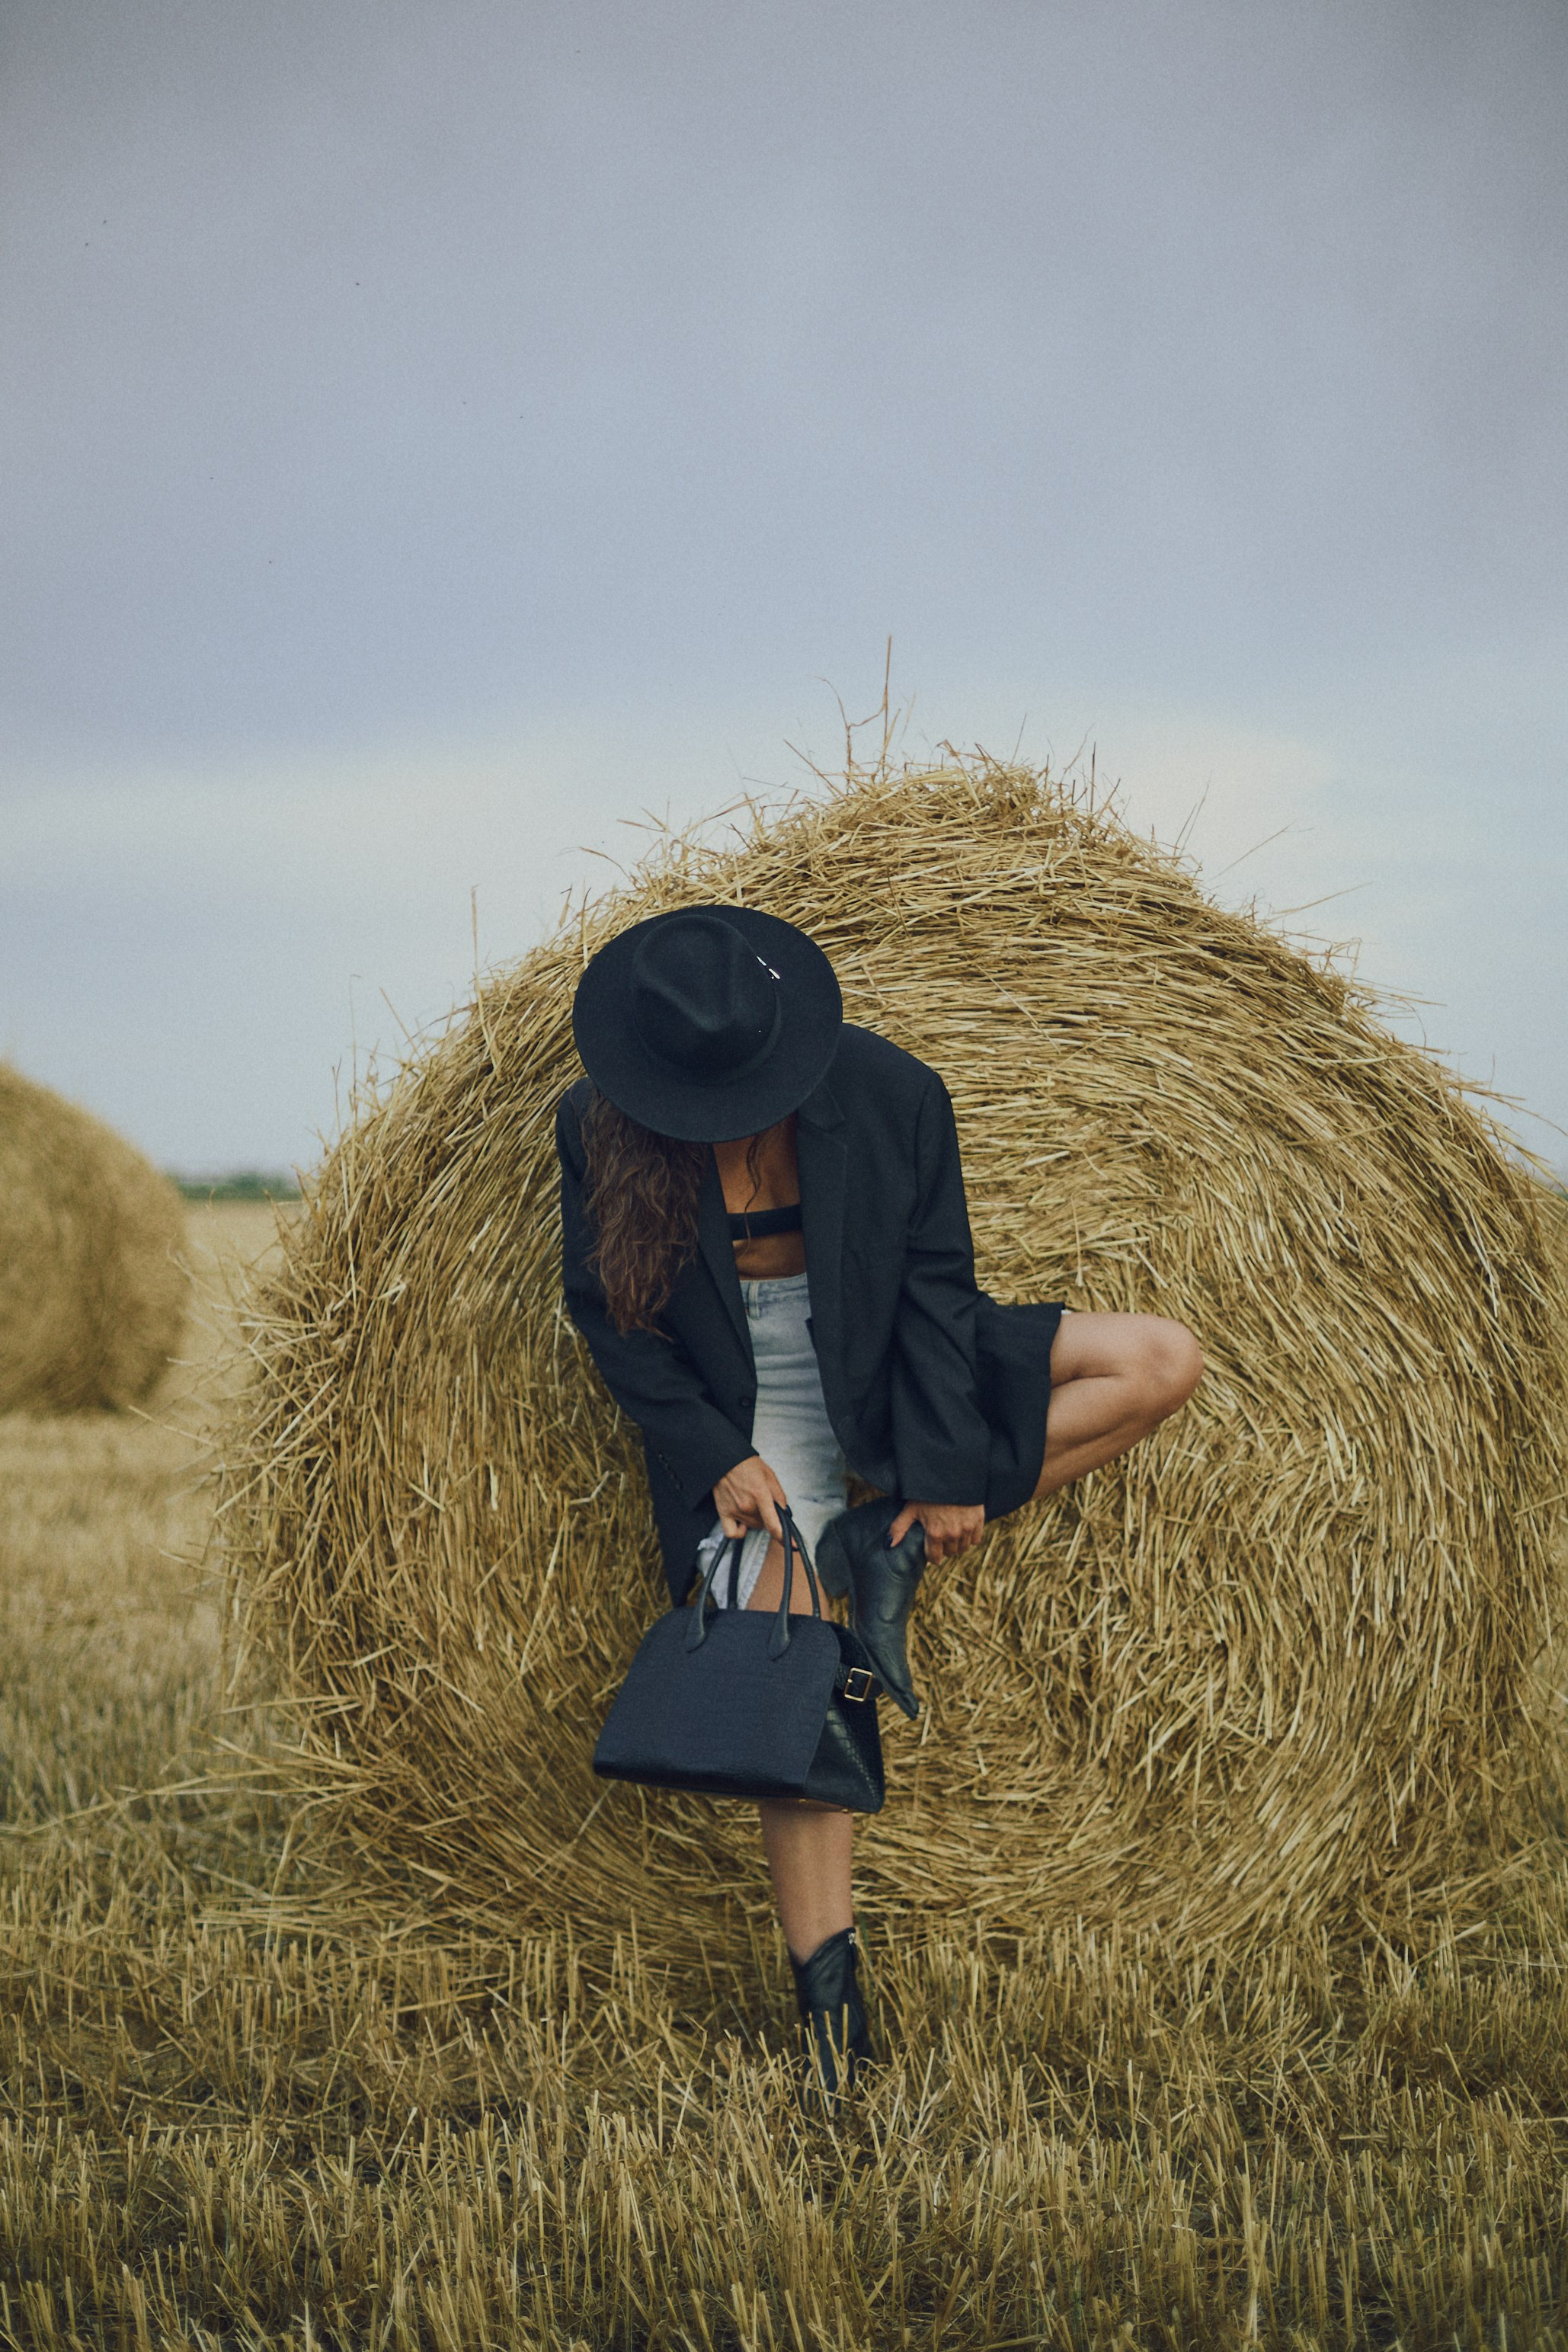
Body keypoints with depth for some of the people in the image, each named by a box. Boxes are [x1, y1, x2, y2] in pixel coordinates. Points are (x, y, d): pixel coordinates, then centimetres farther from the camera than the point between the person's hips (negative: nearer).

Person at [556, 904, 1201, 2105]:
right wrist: (712, 1453, -14)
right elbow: (607, 1311, -4)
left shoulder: (888, 1093, -16)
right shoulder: (601, 1128, -14)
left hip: (883, 1365, 2)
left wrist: (946, 1473, -12)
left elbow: (934, 1283, -9)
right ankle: (830, 1993, -12)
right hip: (741, 1408, -2)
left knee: (1163, 1361, -14)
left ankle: (887, 1540, -13)